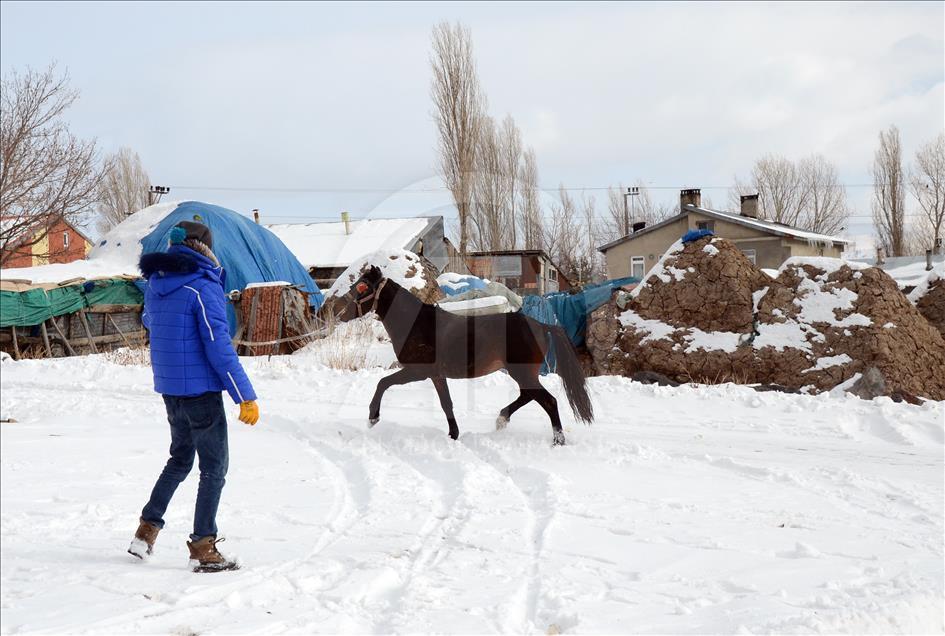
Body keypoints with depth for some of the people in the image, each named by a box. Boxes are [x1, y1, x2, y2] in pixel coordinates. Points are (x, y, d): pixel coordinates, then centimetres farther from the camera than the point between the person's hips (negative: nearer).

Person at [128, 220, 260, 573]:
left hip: (169, 390, 7)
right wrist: (246, 396, -17)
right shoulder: (203, 288, -18)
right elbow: (219, 346, -20)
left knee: (180, 458, 24)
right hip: (201, 389, -7)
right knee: (214, 467, 3)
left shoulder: (155, 284, 4)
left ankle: (147, 528, 23)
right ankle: (203, 548, 4)